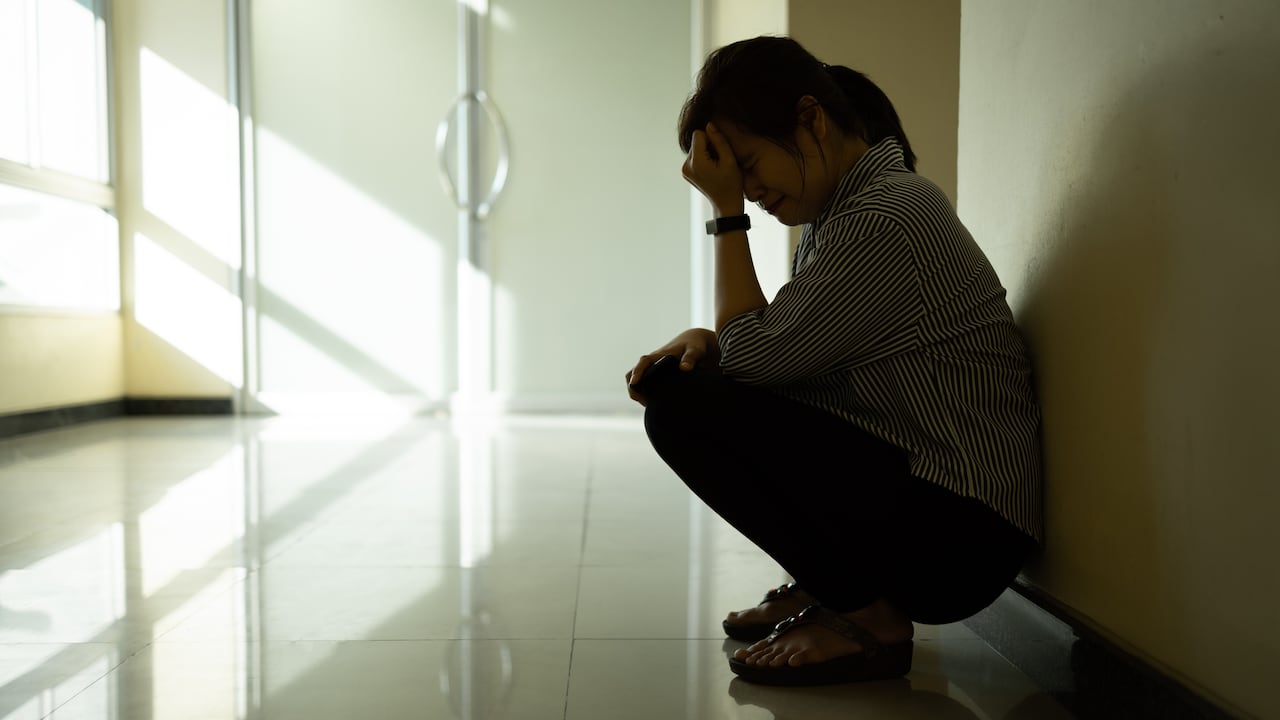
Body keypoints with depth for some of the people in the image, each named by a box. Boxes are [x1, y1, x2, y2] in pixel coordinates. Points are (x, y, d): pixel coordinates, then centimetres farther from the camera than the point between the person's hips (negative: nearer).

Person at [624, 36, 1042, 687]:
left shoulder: (885, 222, -21)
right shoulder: (843, 204, 10)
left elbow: (754, 352, -18)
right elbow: (782, 347, 13)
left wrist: (727, 213, -12)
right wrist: (703, 340, -6)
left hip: (958, 536, -10)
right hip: (914, 488, 10)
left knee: (683, 409, -18)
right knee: (680, 379, 11)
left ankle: (869, 618, -6)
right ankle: (823, 587, 14)